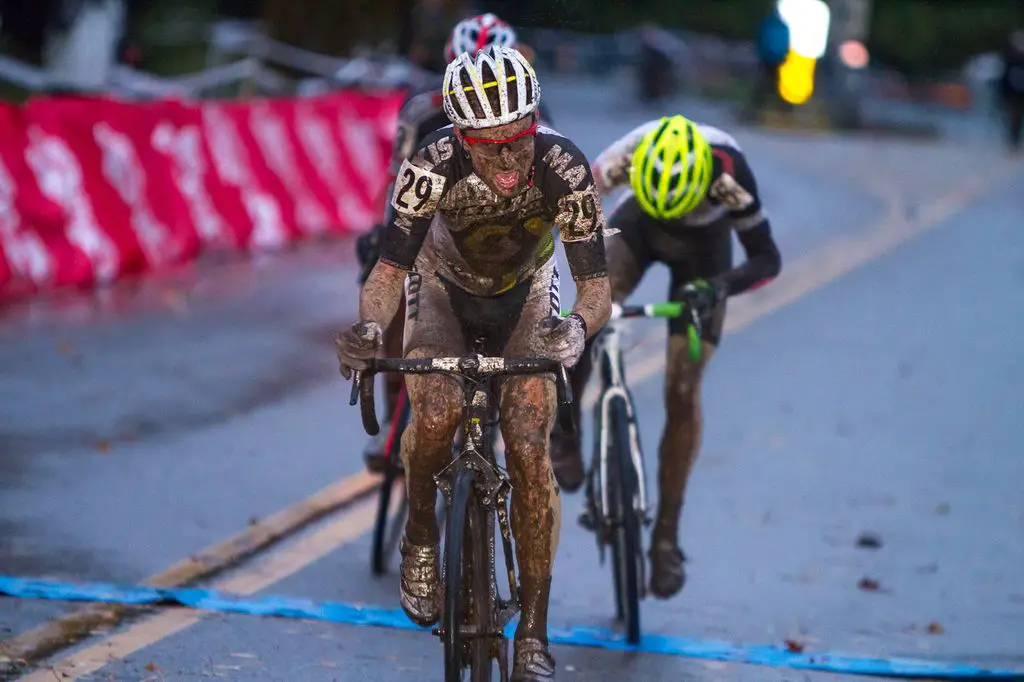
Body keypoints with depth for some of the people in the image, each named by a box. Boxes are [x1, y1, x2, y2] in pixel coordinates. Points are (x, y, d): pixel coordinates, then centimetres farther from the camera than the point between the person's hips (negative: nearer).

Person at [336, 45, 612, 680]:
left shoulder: (564, 167, -33)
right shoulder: (433, 165, -35)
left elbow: (597, 285, -31)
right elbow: (389, 270, -32)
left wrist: (578, 326, -55)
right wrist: (370, 325, -54)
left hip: (526, 295, 0)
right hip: (445, 287, 0)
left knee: (530, 451, -15)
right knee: (437, 416, -28)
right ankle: (422, 534, 4)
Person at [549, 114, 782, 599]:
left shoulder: (730, 175, -38)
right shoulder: (628, 157, -37)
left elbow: (767, 259, -31)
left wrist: (717, 286, -49)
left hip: (703, 248, -1)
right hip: (636, 228, 1)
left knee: (683, 392, -7)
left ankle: (667, 535, 3)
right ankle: (565, 434, 0)